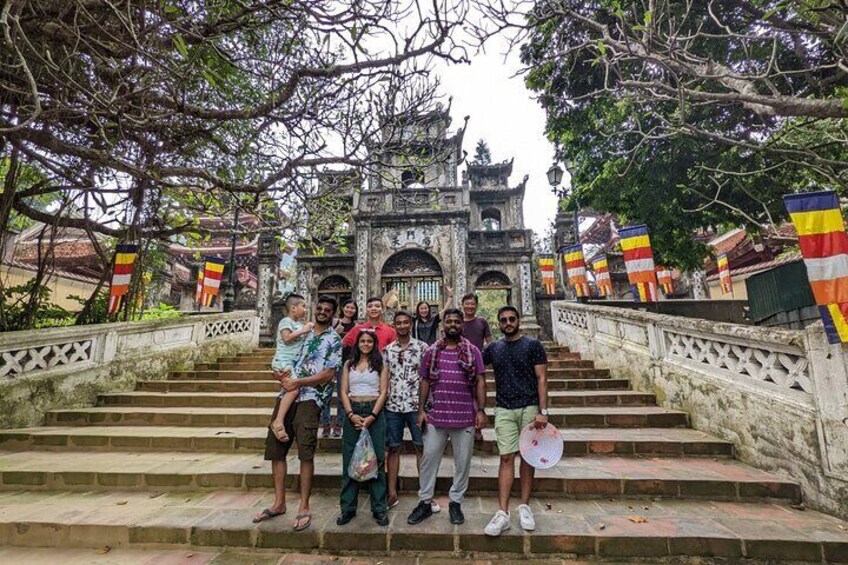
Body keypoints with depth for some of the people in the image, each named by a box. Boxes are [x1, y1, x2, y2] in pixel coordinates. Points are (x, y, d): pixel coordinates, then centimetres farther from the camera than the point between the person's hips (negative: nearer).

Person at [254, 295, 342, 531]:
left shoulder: (334, 340, -1)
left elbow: (328, 374, -9)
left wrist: (298, 382, -12)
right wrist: (281, 374, 0)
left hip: (310, 398, -6)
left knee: (306, 452, -6)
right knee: (275, 448, 10)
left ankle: (304, 508, 10)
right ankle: (279, 502, 26)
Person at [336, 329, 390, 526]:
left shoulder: (380, 365, 3)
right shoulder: (349, 364, 10)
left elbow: (383, 393, -3)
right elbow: (344, 392, 5)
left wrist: (372, 416, -14)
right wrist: (351, 414, -10)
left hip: (374, 412, -2)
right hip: (352, 412, 2)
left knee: (377, 460, 2)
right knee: (349, 460, 7)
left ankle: (379, 508, 15)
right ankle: (348, 508, 21)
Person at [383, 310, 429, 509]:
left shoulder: (422, 347, -2)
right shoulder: (387, 349, 6)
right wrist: (382, 402, 3)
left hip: (416, 405, -2)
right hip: (392, 406, 2)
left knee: (421, 447, 6)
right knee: (393, 448, 10)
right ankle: (392, 493, 22)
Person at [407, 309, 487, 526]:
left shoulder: (473, 351, -1)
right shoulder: (431, 351, 3)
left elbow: (480, 382, -1)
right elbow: (425, 382, 7)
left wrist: (481, 410, -7)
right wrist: (421, 410, 2)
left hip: (465, 417, -1)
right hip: (435, 416, 1)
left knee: (462, 462, 12)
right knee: (429, 458, 11)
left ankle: (456, 503, 31)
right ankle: (425, 502, 28)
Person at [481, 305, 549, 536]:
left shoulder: (533, 345, -2)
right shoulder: (493, 348, 6)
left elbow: (541, 379, -5)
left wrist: (543, 411, -10)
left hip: (529, 408, -1)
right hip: (504, 410, 1)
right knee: (507, 457, 1)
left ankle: (525, 506, 23)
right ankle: (503, 513, 5)